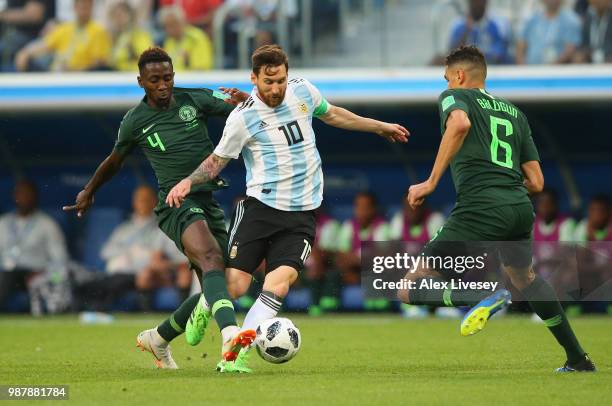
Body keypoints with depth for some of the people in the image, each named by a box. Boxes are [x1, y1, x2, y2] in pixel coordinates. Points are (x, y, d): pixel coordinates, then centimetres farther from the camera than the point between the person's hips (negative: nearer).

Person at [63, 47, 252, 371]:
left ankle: (158, 339, 30)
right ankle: (231, 337, -55)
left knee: (215, 289, 6)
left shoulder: (195, 100, 7)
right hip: (176, 204, -5)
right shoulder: (135, 121, 3)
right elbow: (114, 162, 22)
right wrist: (89, 192, 36)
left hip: (209, 201, 5)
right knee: (212, 259, -33)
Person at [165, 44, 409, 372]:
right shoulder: (242, 117, -7)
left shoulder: (302, 91, 5)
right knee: (234, 285, -10)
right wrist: (188, 182, -16)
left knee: (280, 282, -20)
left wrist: (380, 127, 36)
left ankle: (237, 354, -18)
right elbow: (217, 160, 4)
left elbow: (331, 114, 26)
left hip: (302, 213, 2)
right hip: (260, 207, -2)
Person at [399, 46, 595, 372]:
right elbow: (536, 182, 20)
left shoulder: (454, 96, 10)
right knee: (524, 276, 37)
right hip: (521, 207, 6)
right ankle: (577, 359, 37)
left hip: (480, 208, -6)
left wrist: (431, 182, -15)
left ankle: (482, 298, -26)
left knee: (411, 289, -2)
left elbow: (460, 124, -17)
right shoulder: (515, 113, 26)